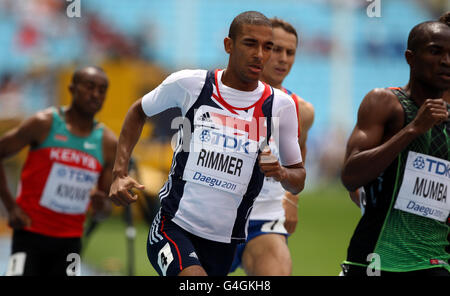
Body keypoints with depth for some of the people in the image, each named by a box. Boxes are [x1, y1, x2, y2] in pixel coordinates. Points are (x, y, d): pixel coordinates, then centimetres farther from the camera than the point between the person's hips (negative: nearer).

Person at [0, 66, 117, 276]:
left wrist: (101, 205, -13)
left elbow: (105, 206, 12)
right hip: (31, 232, -4)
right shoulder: (44, 123, -5)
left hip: (70, 240, 4)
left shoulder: (107, 143, 6)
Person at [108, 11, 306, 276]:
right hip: (173, 226, -3)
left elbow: (298, 180, 11)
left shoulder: (281, 106, 1)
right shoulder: (189, 84, -3)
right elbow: (139, 112, 17)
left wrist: (281, 173, -13)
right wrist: (119, 174, 5)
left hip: (224, 242, 3)